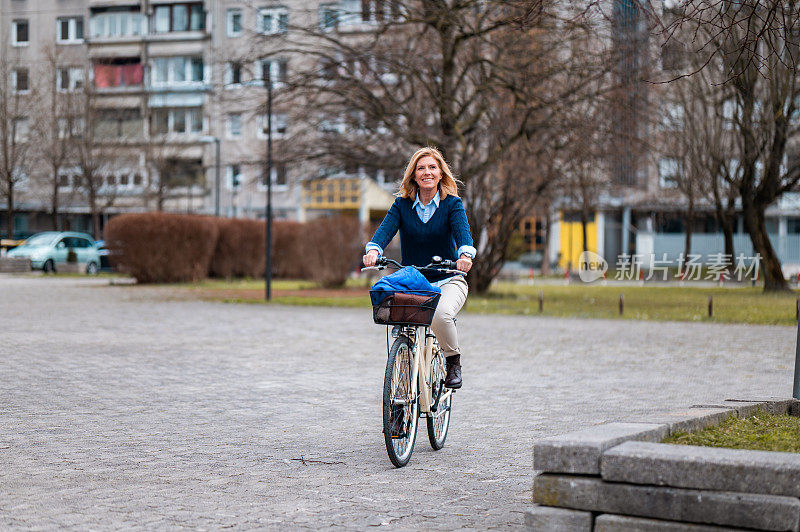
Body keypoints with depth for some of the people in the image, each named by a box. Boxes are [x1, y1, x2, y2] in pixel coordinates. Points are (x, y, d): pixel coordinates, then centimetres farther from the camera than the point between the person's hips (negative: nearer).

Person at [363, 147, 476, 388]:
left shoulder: (452, 204, -1)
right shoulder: (402, 204, 4)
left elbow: (462, 231, -19)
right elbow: (386, 229, -13)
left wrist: (465, 254, -42)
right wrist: (373, 250, -36)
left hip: (447, 281, -2)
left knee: (440, 313, -34)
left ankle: (453, 362, -6)